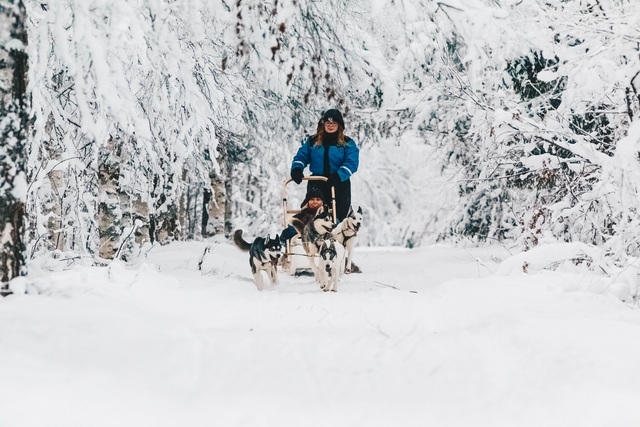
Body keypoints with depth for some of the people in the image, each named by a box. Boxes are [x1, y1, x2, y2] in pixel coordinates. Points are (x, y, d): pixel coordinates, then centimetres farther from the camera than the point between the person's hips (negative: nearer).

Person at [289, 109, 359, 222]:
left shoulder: (347, 143, 2)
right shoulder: (312, 141, 10)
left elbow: (351, 163, -10)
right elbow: (301, 156, 8)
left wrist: (339, 176, -26)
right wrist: (296, 169, -14)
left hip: (339, 185, -2)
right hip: (316, 185, 2)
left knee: (339, 217, -1)